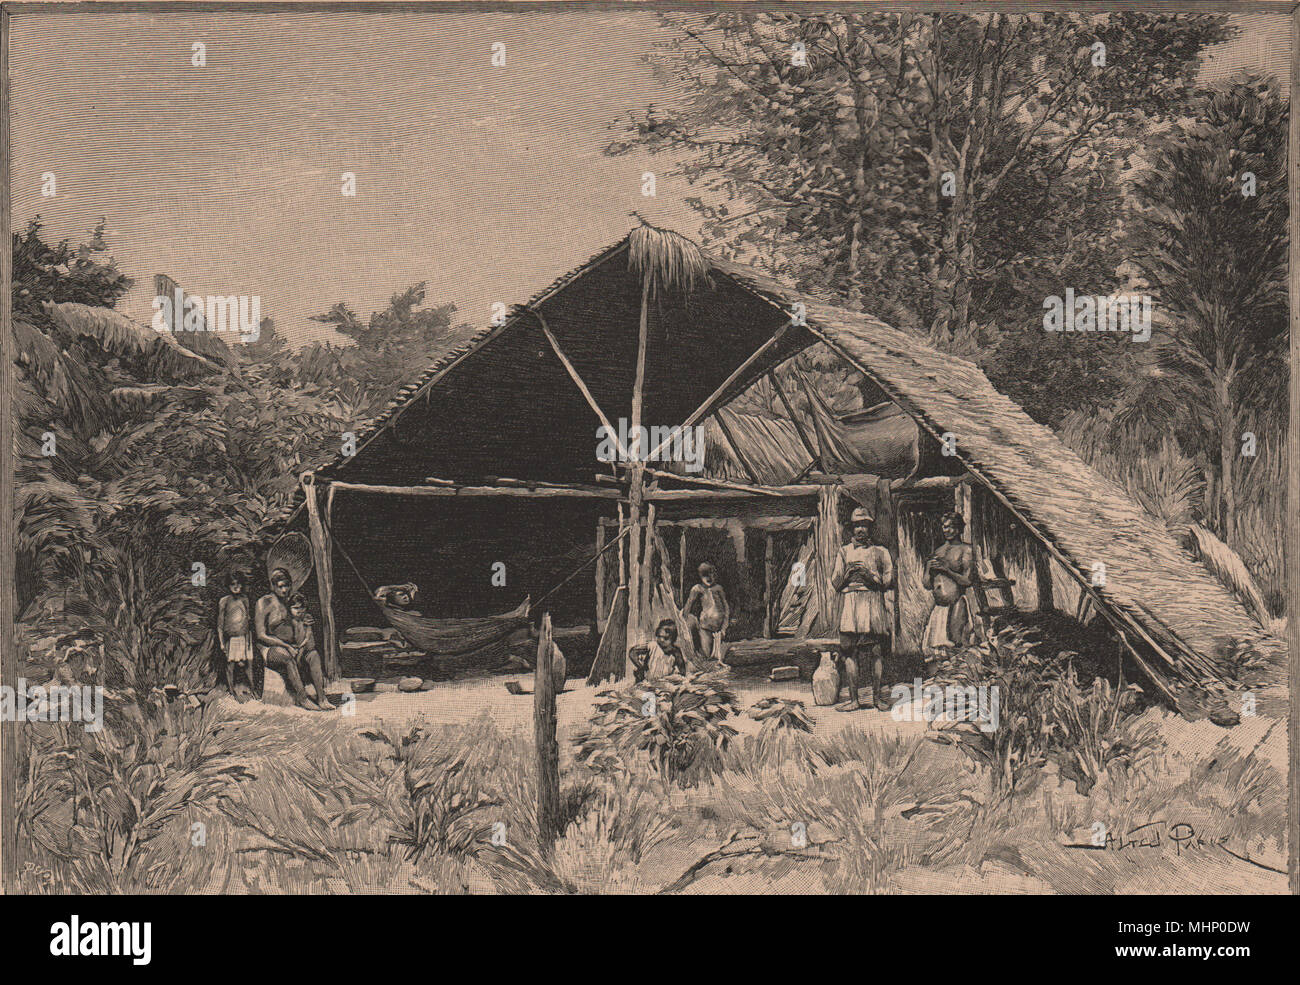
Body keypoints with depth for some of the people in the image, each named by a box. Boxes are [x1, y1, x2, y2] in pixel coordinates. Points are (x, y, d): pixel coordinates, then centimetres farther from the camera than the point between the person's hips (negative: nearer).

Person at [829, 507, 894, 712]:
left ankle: (877, 696, 0)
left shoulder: (881, 552, 16)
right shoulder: (844, 552, 19)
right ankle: (853, 698, -5)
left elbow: (888, 581, 7)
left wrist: (869, 574, -8)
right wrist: (847, 574, -6)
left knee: (877, 650, -5)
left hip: (874, 601, -1)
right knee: (849, 651, -7)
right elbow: (835, 583, 14)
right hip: (849, 601, 1)